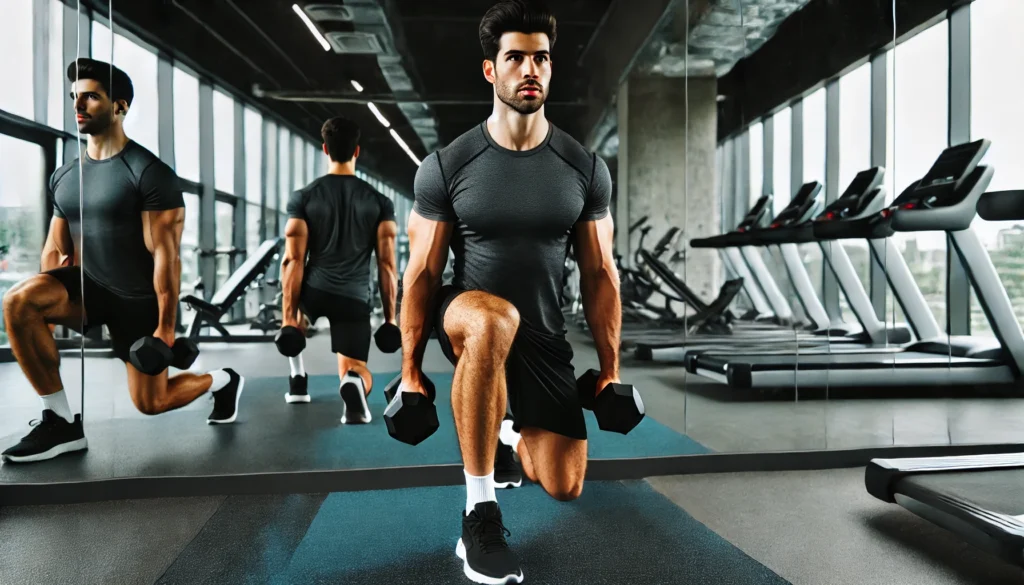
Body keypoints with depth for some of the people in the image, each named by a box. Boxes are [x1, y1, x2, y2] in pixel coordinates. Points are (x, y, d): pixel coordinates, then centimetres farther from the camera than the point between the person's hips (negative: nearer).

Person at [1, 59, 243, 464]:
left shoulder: (149, 173, -16)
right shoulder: (63, 176, 6)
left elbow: (166, 255, -19)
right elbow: (55, 250, 11)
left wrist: (166, 327, -21)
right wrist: (46, 307, 7)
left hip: (140, 299, -5)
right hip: (89, 284, 6)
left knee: (150, 403, 1)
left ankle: (222, 381, 33)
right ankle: (61, 422, -12)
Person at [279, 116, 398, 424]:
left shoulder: (303, 197, 0)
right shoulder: (380, 202, 1)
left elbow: (293, 261, -5)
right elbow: (387, 265, -2)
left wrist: (288, 316, -2)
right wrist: (390, 317, 4)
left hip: (314, 291, 1)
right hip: (354, 299, -1)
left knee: (293, 303, 39)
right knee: (360, 376, 9)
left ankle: (298, 381, 29)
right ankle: (353, 383, -32)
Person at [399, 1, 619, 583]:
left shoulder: (586, 168, -4)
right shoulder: (446, 166, -10)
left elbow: (600, 274, 0)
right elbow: (422, 273, -6)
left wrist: (611, 371, 0)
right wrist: (410, 370, -6)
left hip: (544, 335, 3)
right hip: (470, 319, -2)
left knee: (565, 487, 1)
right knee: (495, 319, -42)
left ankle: (513, 431, 39)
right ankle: (480, 511, -24)